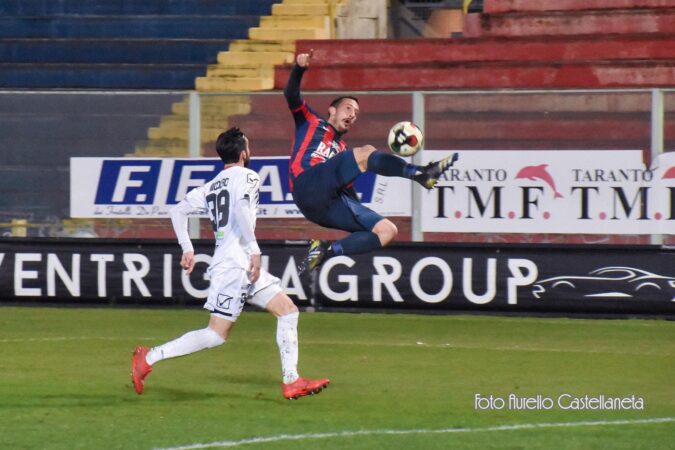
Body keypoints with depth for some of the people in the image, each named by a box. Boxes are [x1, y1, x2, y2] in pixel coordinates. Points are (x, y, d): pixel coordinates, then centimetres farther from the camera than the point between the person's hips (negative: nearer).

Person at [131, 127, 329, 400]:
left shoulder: (211, 186, 18)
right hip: (235, 263, -9)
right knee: (217, 334, -10)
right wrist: (254, 250, -23)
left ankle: (292, 382, 3)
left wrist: (187, 249, 18)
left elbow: (178, 211, 16)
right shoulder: (246, 177, -5)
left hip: (241, 265, 9)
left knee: (288, 309, 9)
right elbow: (242, 209, -23)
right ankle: (149, 358, -8)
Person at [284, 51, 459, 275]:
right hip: (309, 186, -7)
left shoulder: (342, 150, 36)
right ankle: (419, 173, -28)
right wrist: (298, 69, -13)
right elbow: (291, 95, 6)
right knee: (365, 153, -23)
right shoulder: (311, 122, 24)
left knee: (387, 230, -10)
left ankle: (326, 251, -16)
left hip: (330, 206, 7)